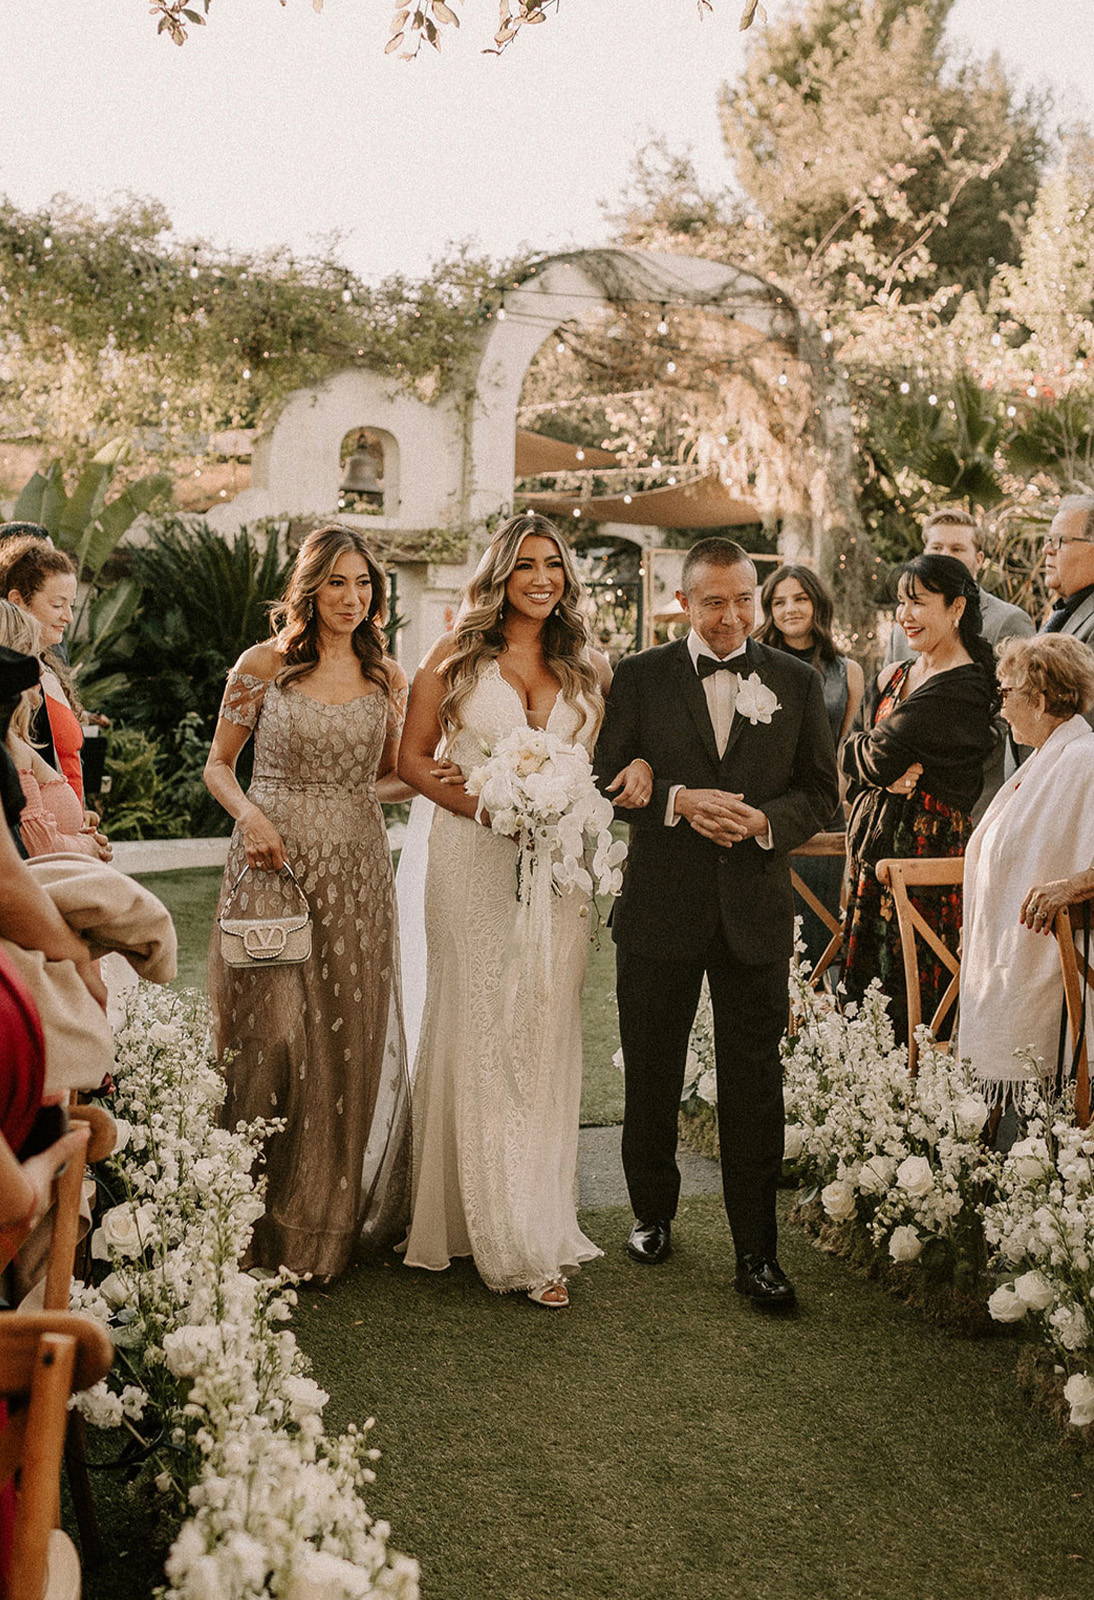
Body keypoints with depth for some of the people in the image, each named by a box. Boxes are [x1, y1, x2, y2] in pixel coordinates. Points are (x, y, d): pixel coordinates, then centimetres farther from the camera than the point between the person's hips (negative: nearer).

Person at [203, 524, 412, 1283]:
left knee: (351, 1036, 7)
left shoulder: (388, 677, 9)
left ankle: (332, 1216, 23)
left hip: (356, 872, 3)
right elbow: (219, 766, 6)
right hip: (274, 862, -3)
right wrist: (250, 815, -12)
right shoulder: (264, 664, 1)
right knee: (271, 1030, -4)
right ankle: (263, 1226, 11)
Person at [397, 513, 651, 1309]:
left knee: (544, 1039, 3)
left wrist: (639, 771, -8)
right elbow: (415, 756, 2)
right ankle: (497, 1229, 11)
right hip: (473, 862, -2)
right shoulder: (457, 656, 4)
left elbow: (609, 759, 15)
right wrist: (485, 807, -12)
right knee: (476, 1033, -1)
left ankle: (539, 1230, 12)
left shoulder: (587, 668, 11)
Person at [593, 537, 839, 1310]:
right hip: (660, 906, 0)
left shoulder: (798, 682, 4)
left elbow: (822, 792, 4)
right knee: (652, 1076, 14)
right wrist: (677, 801, -17)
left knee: (754, 1085, 3)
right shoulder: (640, 676, 1)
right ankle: (653, 1212, 34)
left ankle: (757, 1250, 14)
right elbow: (607, 778, -1)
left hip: (755, 907, 0)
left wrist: (766, 822, -15)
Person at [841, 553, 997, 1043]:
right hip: (878, 836, 8)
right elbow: (856, 761, 10)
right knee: (863, 973, 9)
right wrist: (885, 776, -11)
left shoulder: (964, 687, -13)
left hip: (927, 838, -8)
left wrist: (860, 747, 5)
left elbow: (878, 757, -17)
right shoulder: (896, 676, 15)